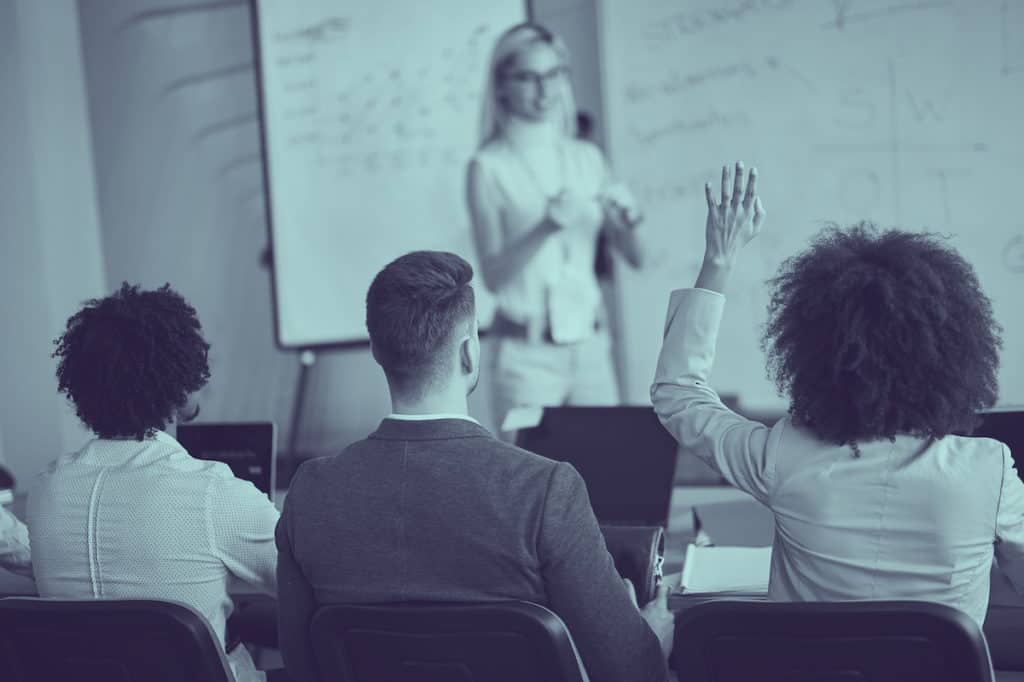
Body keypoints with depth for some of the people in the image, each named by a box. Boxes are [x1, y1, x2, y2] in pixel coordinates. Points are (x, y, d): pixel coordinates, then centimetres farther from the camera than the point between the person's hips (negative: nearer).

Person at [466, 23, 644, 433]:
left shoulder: (587, 158, 7)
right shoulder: (489, 167, -5)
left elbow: (635, 258, 7)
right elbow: (492, 275, -10)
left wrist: (627, 222, -13)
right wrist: (545, 228, -24)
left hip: (591, 343, 4)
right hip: (527, 352, -4)